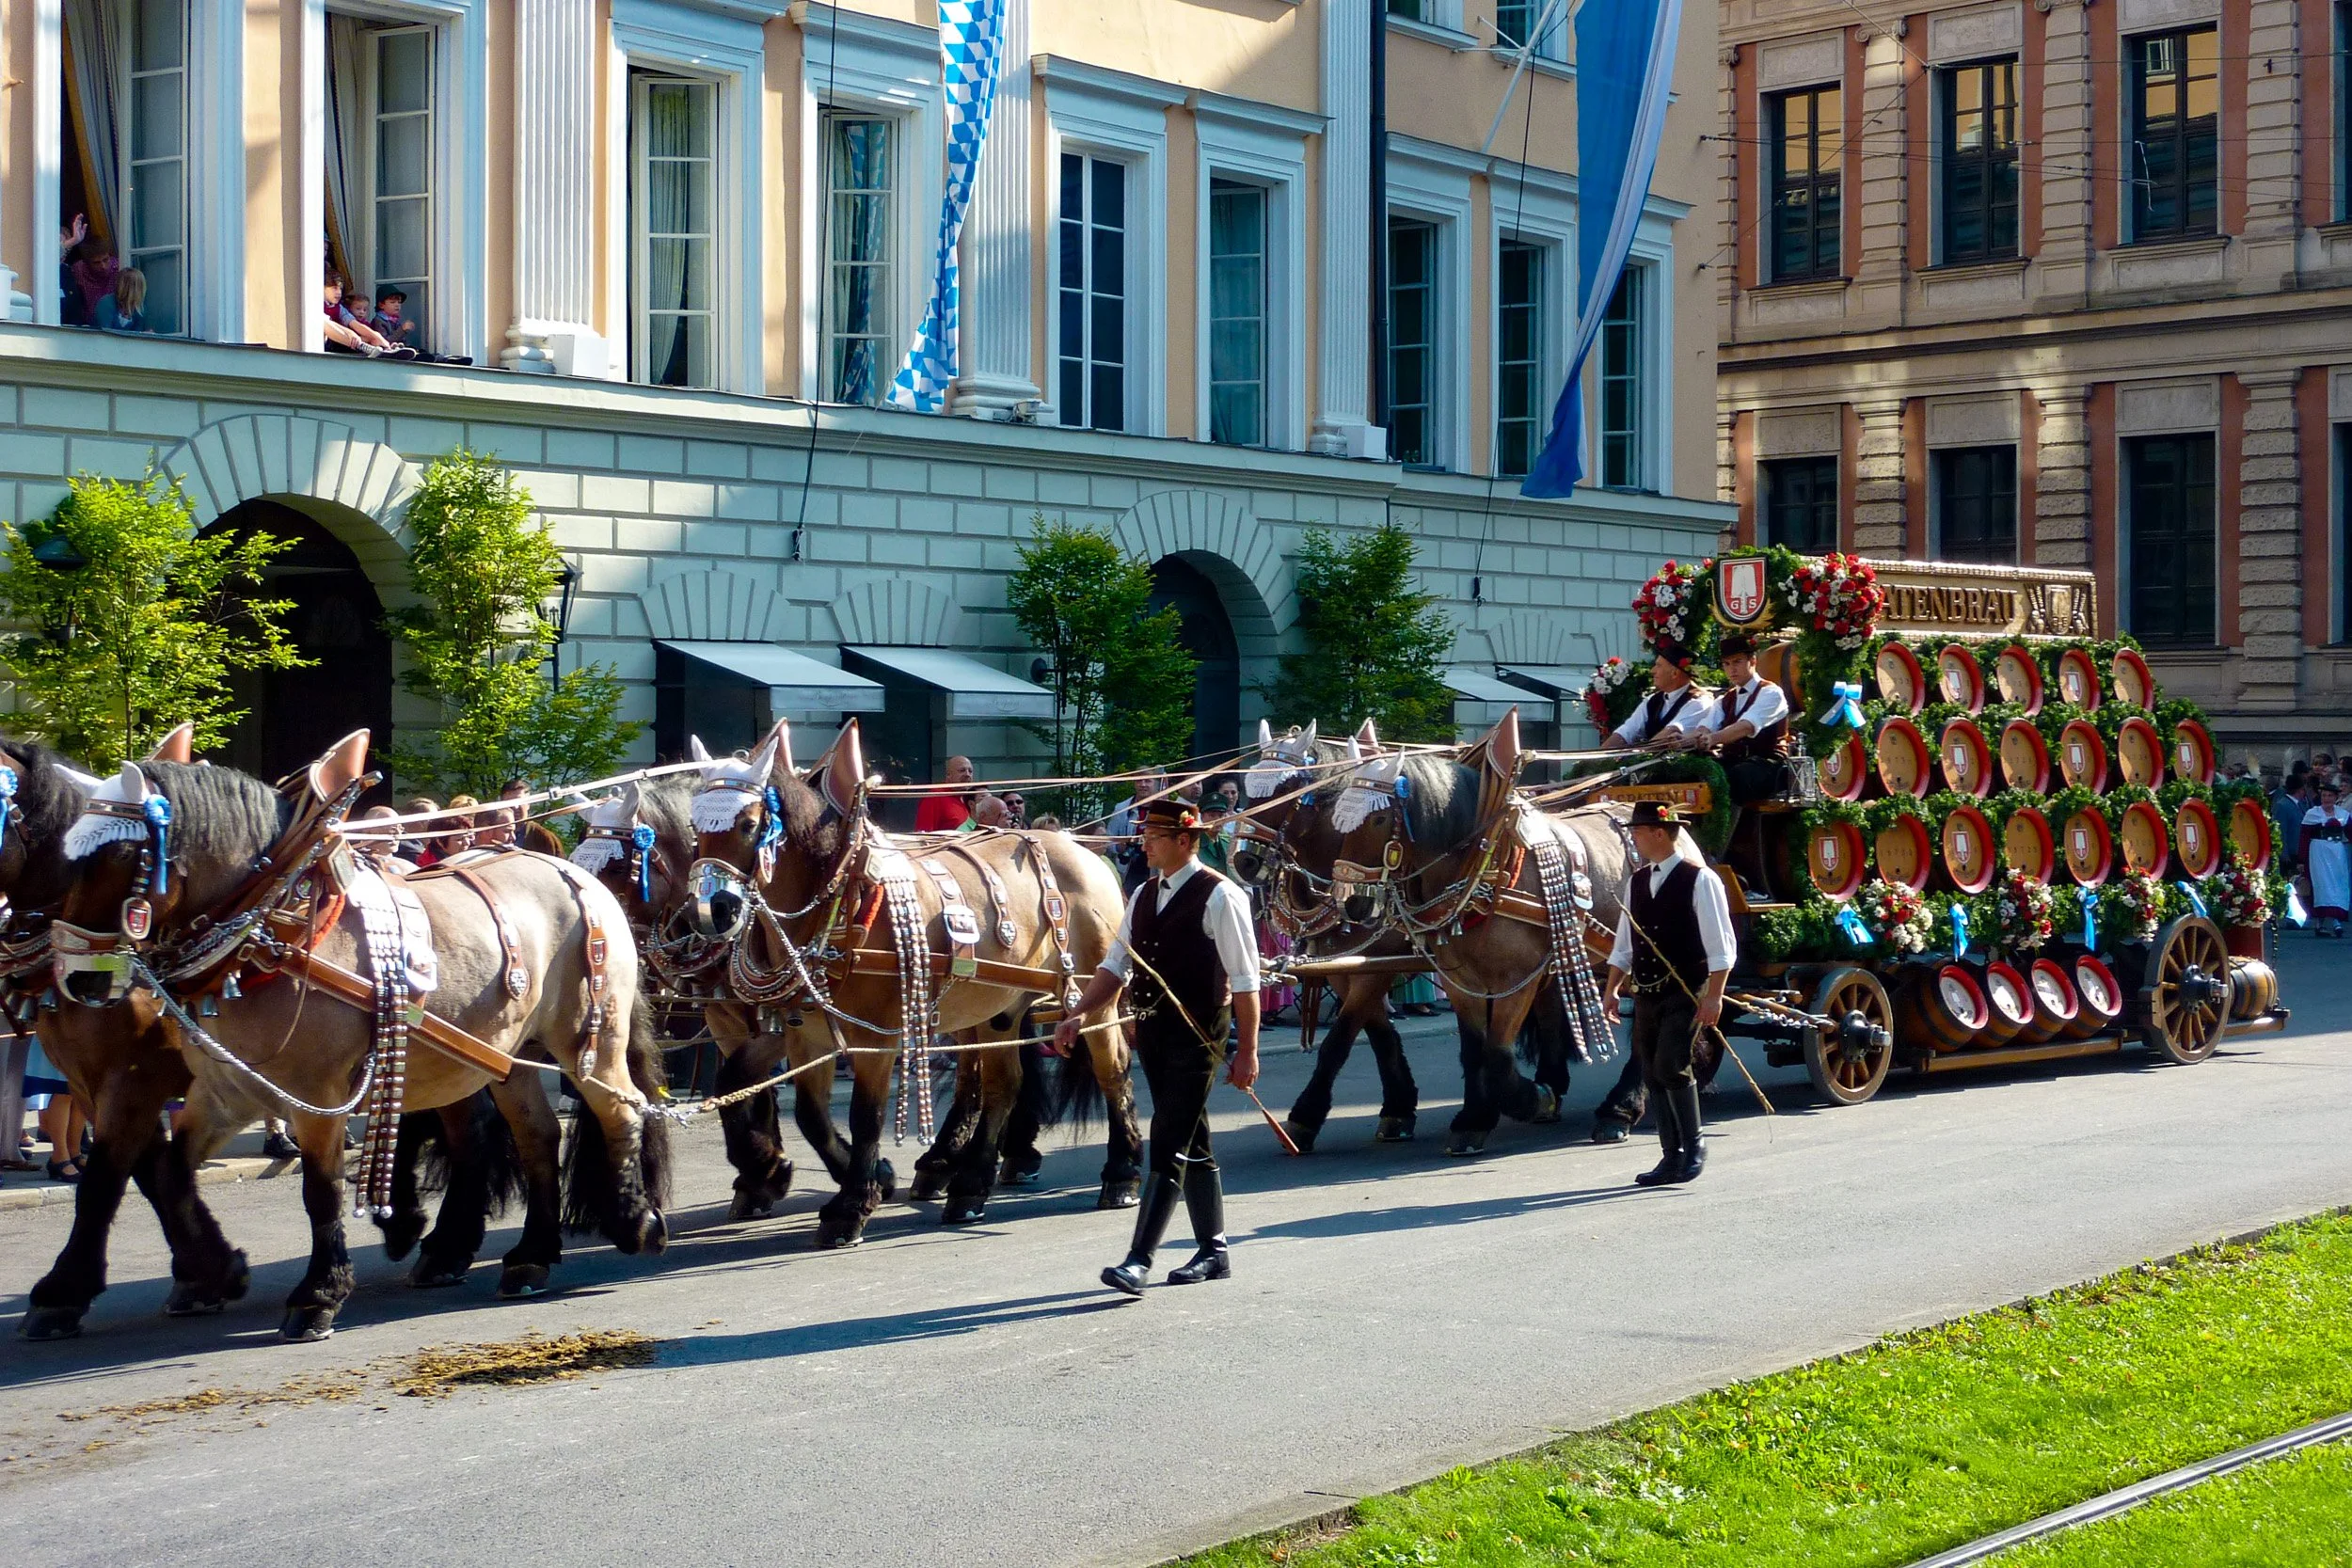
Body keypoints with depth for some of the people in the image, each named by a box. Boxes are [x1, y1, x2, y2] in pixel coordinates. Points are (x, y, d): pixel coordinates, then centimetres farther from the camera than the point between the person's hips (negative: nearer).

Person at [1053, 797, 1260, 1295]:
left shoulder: (1219, 896, -11)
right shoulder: (1145, 894, 11)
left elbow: (1244, 980, -11)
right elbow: (1115, 966, 11)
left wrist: (1247, 1050, -13)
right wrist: (1076, 1016, -1)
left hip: (1198, 1034, -7)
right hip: (1152, 1030, 7)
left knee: (1169, 1146, -10)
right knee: (1191, 1145, 14)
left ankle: (1139, 1261, -13)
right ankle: (1214, 1253, 23)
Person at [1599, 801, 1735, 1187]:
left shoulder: (1699, 881, -8)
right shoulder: (1636, 881, 11)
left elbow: (1720, 945, -9)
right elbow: (1624, 942, 17)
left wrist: (1713, 996, -16)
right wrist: (1612, 988, 9)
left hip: (1685, 994, -7)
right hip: (1646, 994, 7)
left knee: (1671, 1066, -18)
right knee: (1652, 1076, 6)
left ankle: (1694, 1147, -1)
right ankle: (1673, 1158, 14)